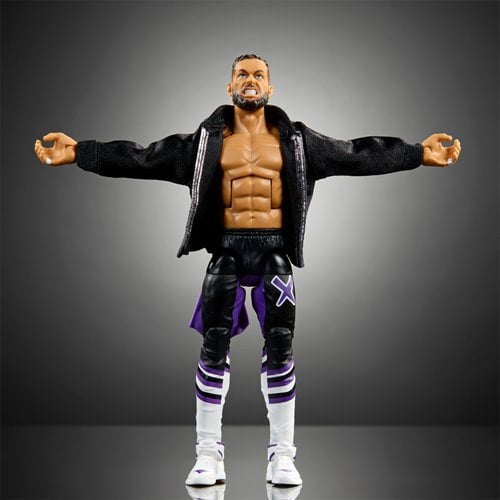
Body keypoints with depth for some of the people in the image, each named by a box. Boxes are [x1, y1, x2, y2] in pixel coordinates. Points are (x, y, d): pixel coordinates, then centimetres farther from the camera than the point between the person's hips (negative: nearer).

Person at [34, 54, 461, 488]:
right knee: (213, 350, 1)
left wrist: (419, 154, 0)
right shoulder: (206, 139, 8)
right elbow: (142, 158, 2)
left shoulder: (296, 139, 9)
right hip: (227, 249, 0)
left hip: (274, 251, 0)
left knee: (280, 350, 2)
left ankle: (282, 455, 12)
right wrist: (80, 153, -5)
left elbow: (358, 155, 7)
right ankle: (209, 453, 11)